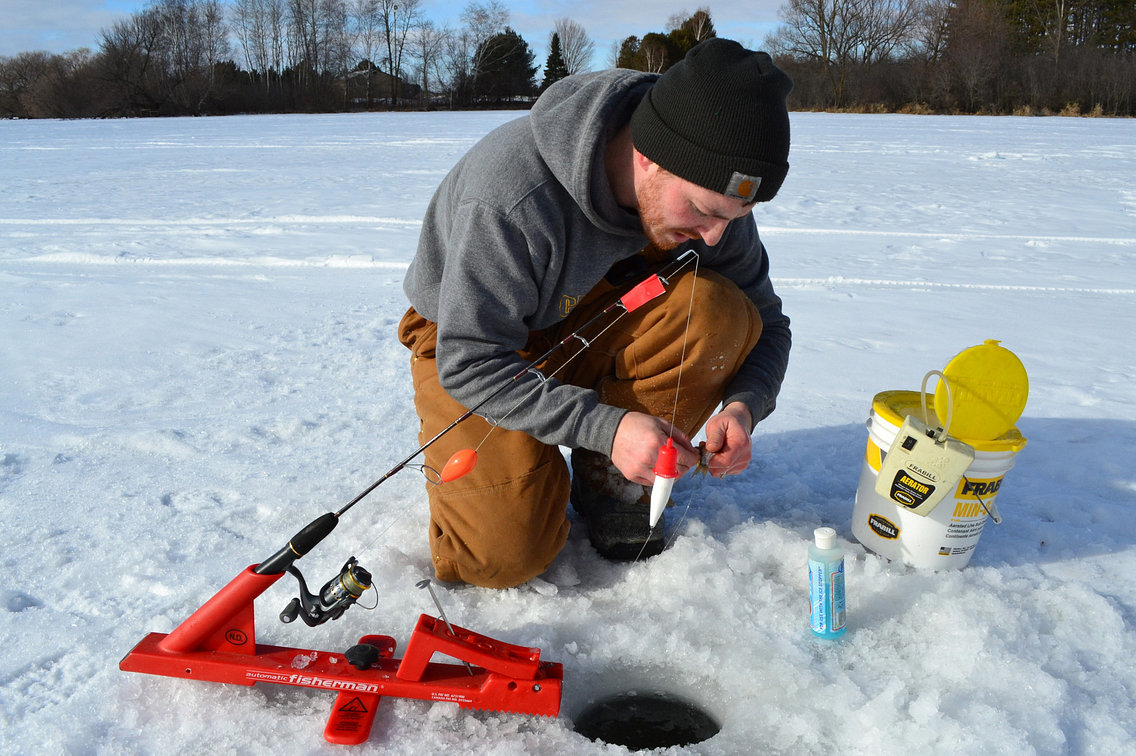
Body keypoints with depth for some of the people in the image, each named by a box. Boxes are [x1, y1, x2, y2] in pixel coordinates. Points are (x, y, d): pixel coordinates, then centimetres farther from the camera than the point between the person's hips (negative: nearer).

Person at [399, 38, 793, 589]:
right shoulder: (510, 199, -36)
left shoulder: (709, 185, -18)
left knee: (719, 313, -25)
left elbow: (764, 321, -6)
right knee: (506, 557, -19)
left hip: (592, 326, 5)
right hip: (467, 343, -4)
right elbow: (470, 362, -29)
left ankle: (612, 483, -6)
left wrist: (743, 403, -27)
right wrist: (606, 427, -38)